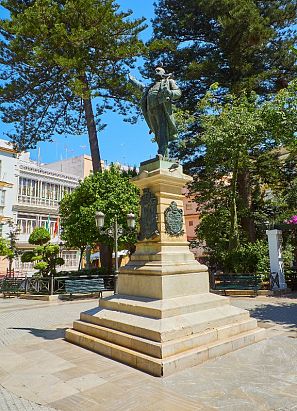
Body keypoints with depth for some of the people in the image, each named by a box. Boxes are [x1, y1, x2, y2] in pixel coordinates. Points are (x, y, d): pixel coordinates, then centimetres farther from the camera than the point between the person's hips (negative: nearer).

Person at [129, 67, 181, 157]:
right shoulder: (152, 86, 37)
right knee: (158, 135, -8)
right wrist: (133, 80, 68)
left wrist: (169, 93, -13)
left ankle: (161, 155, -36)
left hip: (162, 107, -5)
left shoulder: (169, 81, 23)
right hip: (150, 110, 5)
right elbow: (143, 87, 57)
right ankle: (166, 156, -13)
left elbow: (178, 93, 8)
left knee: (162, 131, -22)